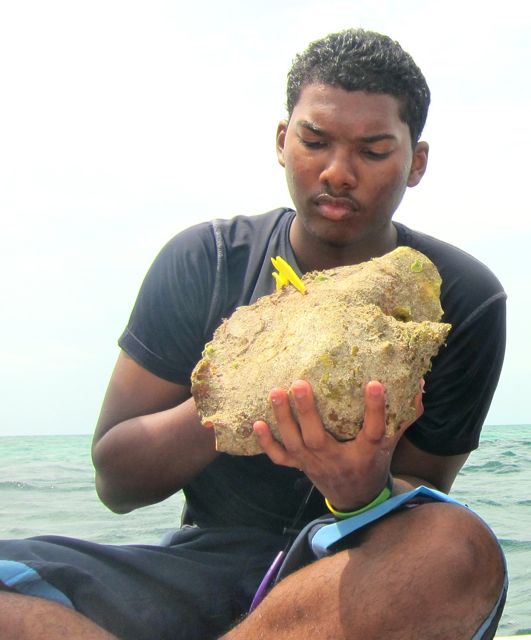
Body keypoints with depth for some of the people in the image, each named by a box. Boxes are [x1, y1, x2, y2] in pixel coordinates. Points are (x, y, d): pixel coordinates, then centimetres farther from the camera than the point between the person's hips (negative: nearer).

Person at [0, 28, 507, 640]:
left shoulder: (462, 300, -3)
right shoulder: (204, 262, 0)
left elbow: (425, 518, -2)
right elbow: (114, 481, -1)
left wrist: (364, 490, -27)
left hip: (366, 579, 0)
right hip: (205, 562, 1)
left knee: (462, 549, -36)